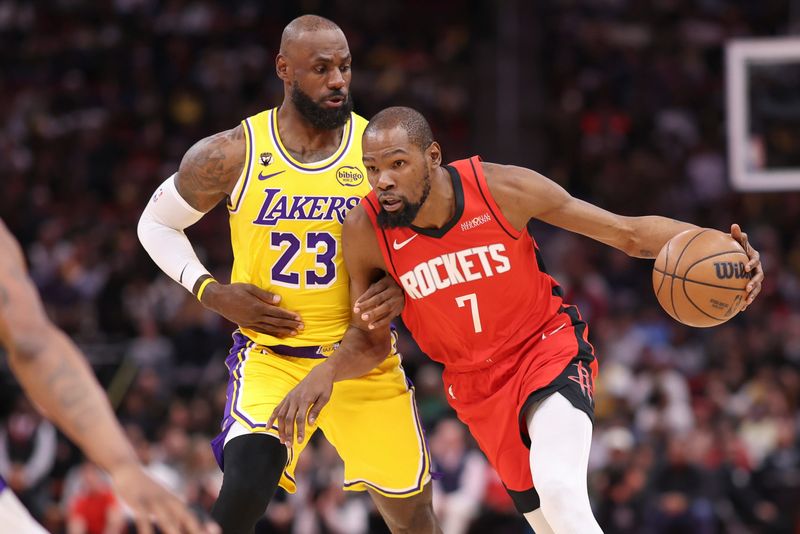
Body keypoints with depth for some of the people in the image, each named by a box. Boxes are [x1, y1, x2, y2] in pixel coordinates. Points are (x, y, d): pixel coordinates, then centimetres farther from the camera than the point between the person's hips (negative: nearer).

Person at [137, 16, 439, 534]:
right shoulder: (232, 155, -9)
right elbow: (156, 224, 6)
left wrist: (404, 289, -14)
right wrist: (211, 292, -9)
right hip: (271, 353, -2)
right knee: (247, 483, -28)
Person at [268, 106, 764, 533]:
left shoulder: (504, 189, -21)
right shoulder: (365, 231, -16)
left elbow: (629, 232, -12)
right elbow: (369, 337, 0)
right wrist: (326, 373, -21)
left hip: (550, 347, -3)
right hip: (477, 384, 3)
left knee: (560, 492, -31)